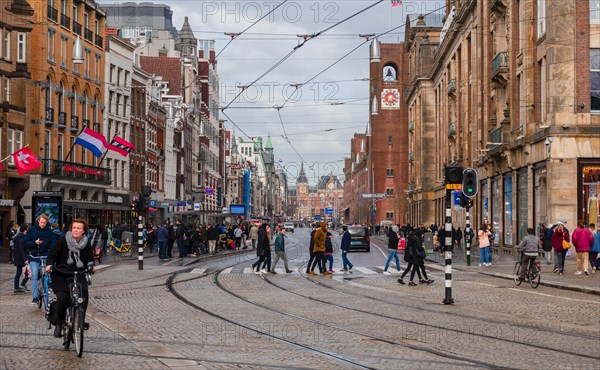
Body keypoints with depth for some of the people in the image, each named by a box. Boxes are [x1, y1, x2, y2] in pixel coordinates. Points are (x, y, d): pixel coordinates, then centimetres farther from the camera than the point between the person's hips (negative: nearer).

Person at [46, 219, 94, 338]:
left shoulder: (86, 244, 7)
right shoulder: (63, 241, -1)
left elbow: (90, 257, 14)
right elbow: (53, 254, 4)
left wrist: (90, 265, -8)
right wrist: (50, 265, -15)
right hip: (61, 275, -2)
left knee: (84, 295, -26)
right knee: (62, 299, -20)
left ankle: (81, 320, -11)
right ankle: (59, 324, 3)